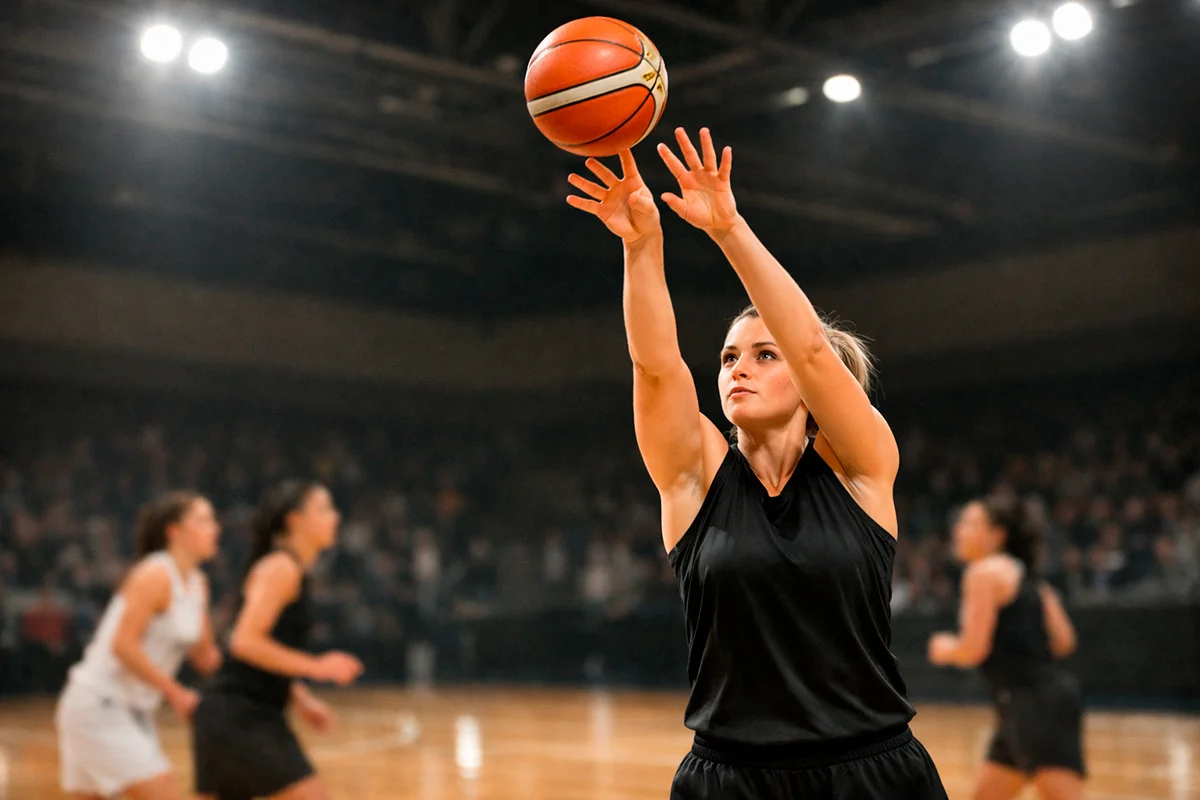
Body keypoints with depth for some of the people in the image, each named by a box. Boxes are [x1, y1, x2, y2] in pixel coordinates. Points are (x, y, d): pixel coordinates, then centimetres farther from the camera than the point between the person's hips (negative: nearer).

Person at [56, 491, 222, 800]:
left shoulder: (197, 584, 10)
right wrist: (175, 693, -19)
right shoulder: (155, 575, -16)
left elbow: (204, 657, 15)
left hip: (134, 710, 9)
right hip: (98, 705, -9)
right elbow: (123, 645, -22)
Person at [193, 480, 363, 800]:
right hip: (237, 716, -10)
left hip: (257, 716, 10)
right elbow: (246, 642, -23)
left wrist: (301, 700, 12)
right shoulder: (280, 568, -12)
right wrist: (317, 667, -19)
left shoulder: (295, 572, 17)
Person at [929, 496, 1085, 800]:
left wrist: (945, 649, 7)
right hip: (1023, 707, 10)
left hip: (1039, 703, -10)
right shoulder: (1024, 577, 19)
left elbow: (973, 649, -13)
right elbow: (1064, 641, 12)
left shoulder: (984, 571, -6)